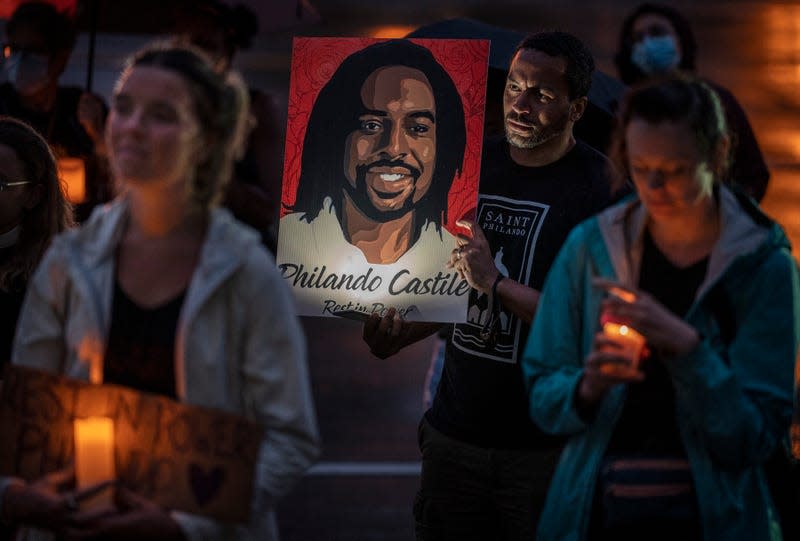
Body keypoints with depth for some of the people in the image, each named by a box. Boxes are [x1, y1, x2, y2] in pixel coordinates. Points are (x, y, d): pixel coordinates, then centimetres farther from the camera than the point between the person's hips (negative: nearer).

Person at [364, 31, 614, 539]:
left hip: (545, 448, -5)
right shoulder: (475, 164, 7)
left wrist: (496, 283, -25)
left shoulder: (599, 187, -12)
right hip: (455, 430, 5)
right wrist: (395, 336, -1)